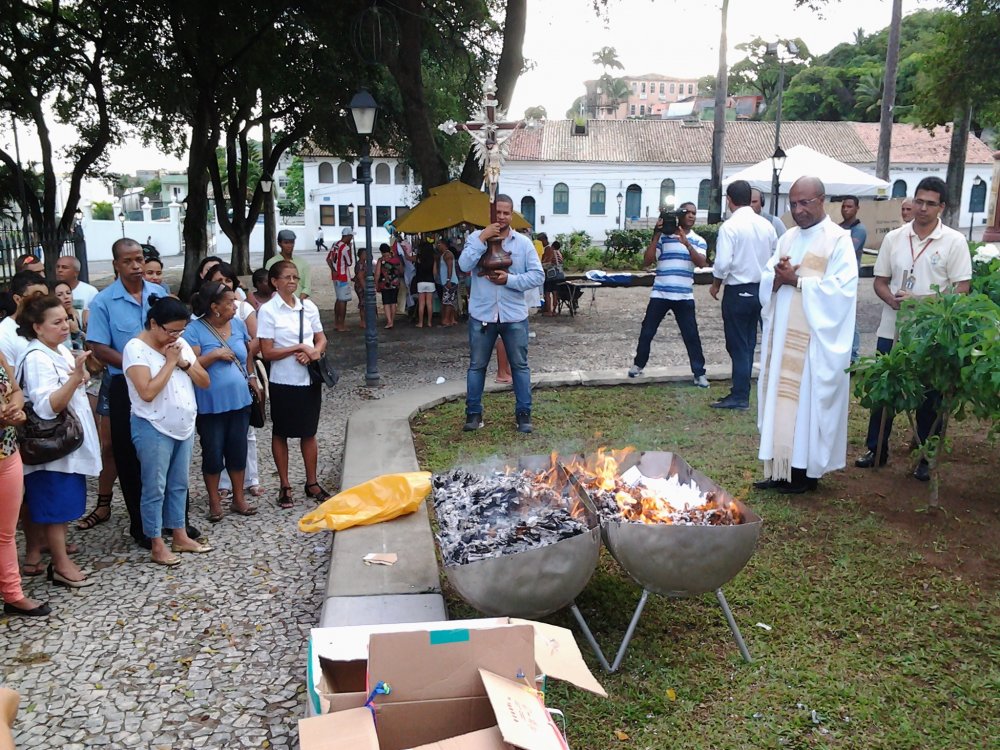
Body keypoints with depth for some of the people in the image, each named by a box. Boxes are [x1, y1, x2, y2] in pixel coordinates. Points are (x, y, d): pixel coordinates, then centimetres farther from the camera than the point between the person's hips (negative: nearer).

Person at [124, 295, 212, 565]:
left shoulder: (181, 344, 5)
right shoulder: (136, 348, -14)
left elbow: (204, 382, 4)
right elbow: (147, 392, -25)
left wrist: (183, 362, -11)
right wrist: (170, 362, -19)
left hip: (185, 427, 7)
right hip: (154, 429, -7)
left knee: (179, 484, 15)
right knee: (155, 488, 2)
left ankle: (181, 537, 26)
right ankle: (157, 546, 12)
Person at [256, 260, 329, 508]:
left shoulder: (308, 307, 3)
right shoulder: (268, 310, -9)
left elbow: (321, 339, 9)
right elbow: (267, 352, -12)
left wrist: (314, 352, -12)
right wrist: (299, 348, -19)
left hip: (310, 379, 4)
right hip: (284, 382, -4)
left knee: (309, 432, 13)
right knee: (281, 433, 10)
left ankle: (312, 483, 26)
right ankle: (285, 487, 22)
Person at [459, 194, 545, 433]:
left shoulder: (523, 242, 0)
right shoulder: (476, 238, 0)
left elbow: (538, 276, -5)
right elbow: (464, 265, -16)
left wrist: (509, 279, -17)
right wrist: (483, 238, -19)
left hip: (514, 316, 0)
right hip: (482, 315, 0)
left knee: (520, 366, 7)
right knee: (476, 365, 9)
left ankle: (523, 413, 17)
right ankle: (473, 412, 20)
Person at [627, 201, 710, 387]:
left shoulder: (698, 241, 5)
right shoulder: (663, 237, 1)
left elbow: (701, 263, -12)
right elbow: (647, 261, -6)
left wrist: (687, 243, -25)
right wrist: (656, 235, -12)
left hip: (684, 296, 0)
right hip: (660, 294, 0)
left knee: (691, 335, 0)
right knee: (647, 332, 7)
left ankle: (699, 373, 7)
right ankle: (638, 364, 25)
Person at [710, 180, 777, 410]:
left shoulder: (730, 226, -16)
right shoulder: (766, 225, 3)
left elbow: (723, 263, -20)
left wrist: (715, 285, -4)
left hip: (738, 292, -6)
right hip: (760, 290, 6)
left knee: (738, 345, 2)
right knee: (749, 343, 14)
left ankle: (740, 397, 6)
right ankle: (742, 392, 22)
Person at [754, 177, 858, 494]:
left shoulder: (839, 240, -6)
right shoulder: (788, 238, 14)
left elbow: (841, 289, -17)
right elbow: (765, 281, 11)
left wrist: (796, 281, -16)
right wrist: (778, 278, -11)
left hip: (816, 340, -6)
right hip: (783, 337, 6)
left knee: (809, 400, -2)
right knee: (782, 398, 7)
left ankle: (807, 471, 9)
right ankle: (781, 469, 14)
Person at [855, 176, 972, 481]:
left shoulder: (954, 242, -4)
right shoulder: (894, 238, 5)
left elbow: (961, 289, -7)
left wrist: (921, 303, -19)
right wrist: (892, 299, -13)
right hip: (892, 329, 3)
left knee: (929, 397, 6)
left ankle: (925, 458, 18)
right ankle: (877, 449, 23)